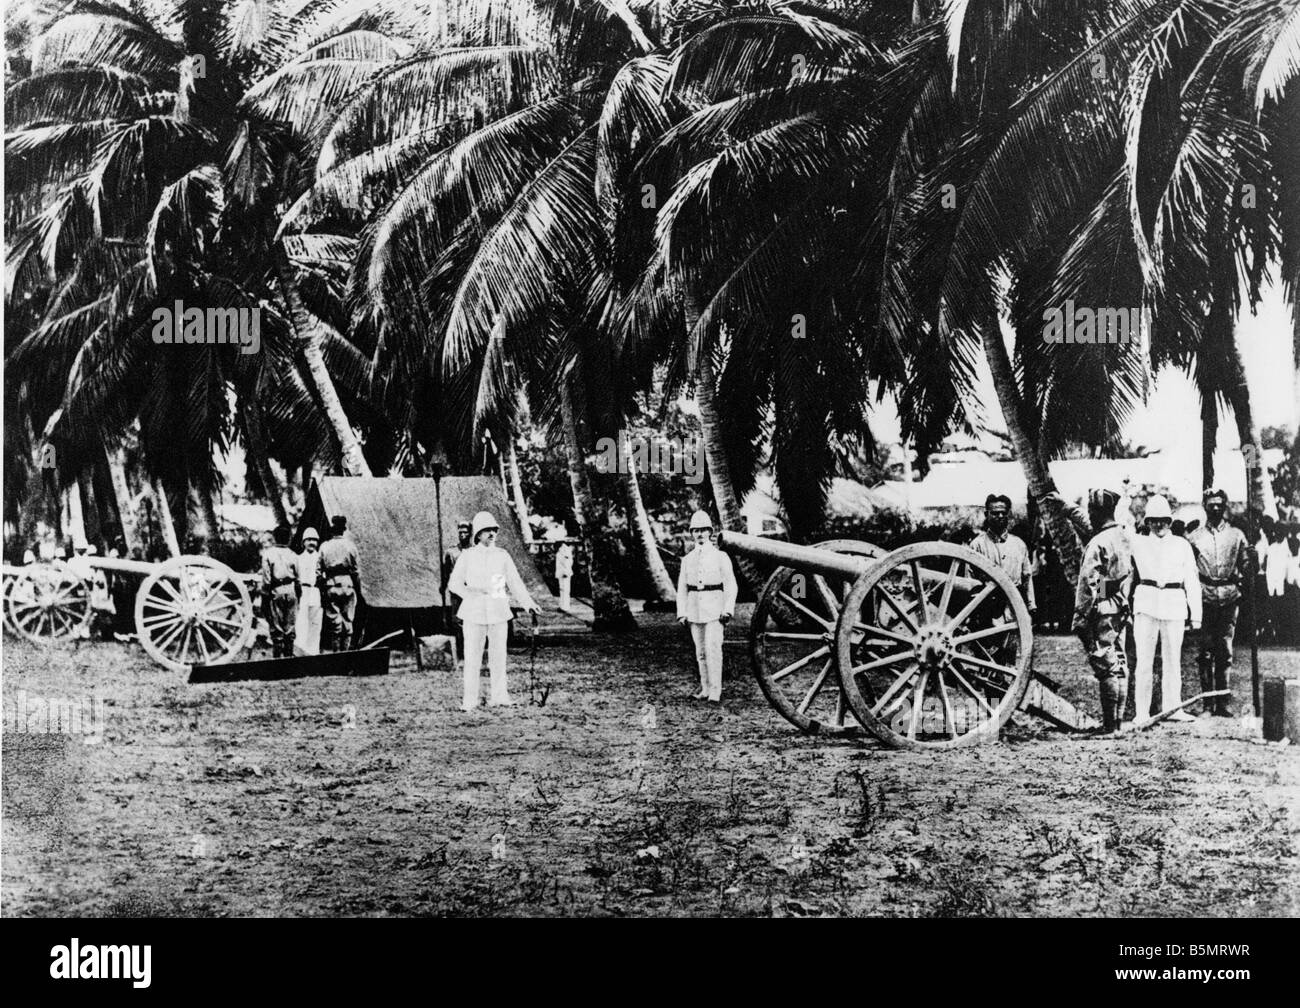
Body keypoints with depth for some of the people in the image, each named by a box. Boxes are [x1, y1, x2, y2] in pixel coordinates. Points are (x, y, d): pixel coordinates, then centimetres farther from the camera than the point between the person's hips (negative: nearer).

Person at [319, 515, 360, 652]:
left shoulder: (324, 546, 0)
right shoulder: (350, 545, -1)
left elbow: (319, 570, 0)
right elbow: (357, 570, 1)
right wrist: (358, 590, 9)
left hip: (331, 586, 0)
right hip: (348, 584, 0)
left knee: (333, 620, 3)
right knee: (347, 620, 5)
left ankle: (335, 651, 1)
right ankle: (345, 650, 5)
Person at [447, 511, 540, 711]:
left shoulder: (503, 556, 7)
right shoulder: (467, 556, 2)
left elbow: (515, 582, 2)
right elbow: (454, 583, 2)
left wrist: (528, 603, -11)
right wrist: (471, 593, -18)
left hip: (498, 612, 2)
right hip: (474, 612, -2)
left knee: (499, 655, 5)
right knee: (472, 657, -2)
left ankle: (499, 696, 13)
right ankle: (470, 700, 3)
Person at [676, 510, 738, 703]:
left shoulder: (720, 557, 1)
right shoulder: (688, 559, 11)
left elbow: (730, 585, -1)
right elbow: (682, 588, 12)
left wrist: (728, 610, -12)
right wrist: (681, 613, 2)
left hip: (714, 608, -4)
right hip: (694, 608, 4)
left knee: (713, 649, -12)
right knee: (700, 651, 8)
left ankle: (715, 692, -12)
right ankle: (705, 690, 15)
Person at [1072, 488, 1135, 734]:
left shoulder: (1098, 544, -18)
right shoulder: (1126, 535, 3)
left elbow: (1088, 585, -17)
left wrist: (1079, 617, -12)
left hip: (1101, 610, -8)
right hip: (1120, 607, 8)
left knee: (1105, 666, -4)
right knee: (1119, 664, 13)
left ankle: (1110, 724, -2)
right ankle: (1118, 720, 20)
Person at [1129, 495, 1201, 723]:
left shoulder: (1182, 545, 10)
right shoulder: (1138, 544, 10)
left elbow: (1192, 581, 8)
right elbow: (1129, 576, 13)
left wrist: (1196, 614, 4)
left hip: (1175, 605, 1)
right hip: (1146, 603, -1)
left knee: (1173, 659, 5)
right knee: (1144, 660, -4)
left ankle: (1172, 708, 12)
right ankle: (1142, 712, -2)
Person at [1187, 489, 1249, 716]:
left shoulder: (1237, 535, 10)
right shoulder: (1194, 537, 8)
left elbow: (1246, 566, 13)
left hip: (1229, 597, 1)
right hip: (1204, 598, -1)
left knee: (1225, 652, 1)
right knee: (1205, 652, -2)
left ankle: (1223, 704, 4)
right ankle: (1206, 704, 1)